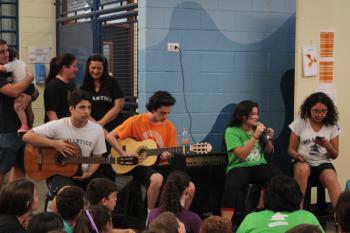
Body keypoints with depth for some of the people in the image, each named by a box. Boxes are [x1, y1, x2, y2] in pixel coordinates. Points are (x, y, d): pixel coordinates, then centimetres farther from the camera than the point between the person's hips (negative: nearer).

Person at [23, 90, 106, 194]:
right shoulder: (58, 126, -11)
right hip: (59, 172, -4)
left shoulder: (97, 129, -1)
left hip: (82, 174, 4)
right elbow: (27, 136, -13)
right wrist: (54, 144, -21)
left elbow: (97, 157, 8)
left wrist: (89, 173, -11)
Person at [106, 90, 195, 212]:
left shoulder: (169, 127, 1)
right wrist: (124, 154, -15)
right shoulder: (136, 121, -8)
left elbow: (173, 153, 8)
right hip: (140, 165, -4)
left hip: (160, 165, 4)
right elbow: (110, 136, -5)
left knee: (190, 187, -17)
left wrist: (168, 156, -16)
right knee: (157, 179, -39)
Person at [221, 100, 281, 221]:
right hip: (239, 167, -4)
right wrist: (256, 136, -18)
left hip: (259, 166, 4)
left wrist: (268, 139, -2)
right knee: (231, 187, -38)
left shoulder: (257, 128, 11)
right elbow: (241, 155, -16)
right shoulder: (231, 131, -5)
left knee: (277, 175, -29)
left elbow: (269, 151, 20)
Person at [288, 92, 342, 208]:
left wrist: (327, 145, -14)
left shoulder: (332, 126, 4)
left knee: (331, 179, -32)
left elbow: (334, 155, 8)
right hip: (303, 162, -1)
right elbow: (291, 149, 3)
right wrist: (297, 155, -21)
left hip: (323, 163, 1)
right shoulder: (299, 122, -1)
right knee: (302, 169, -37)